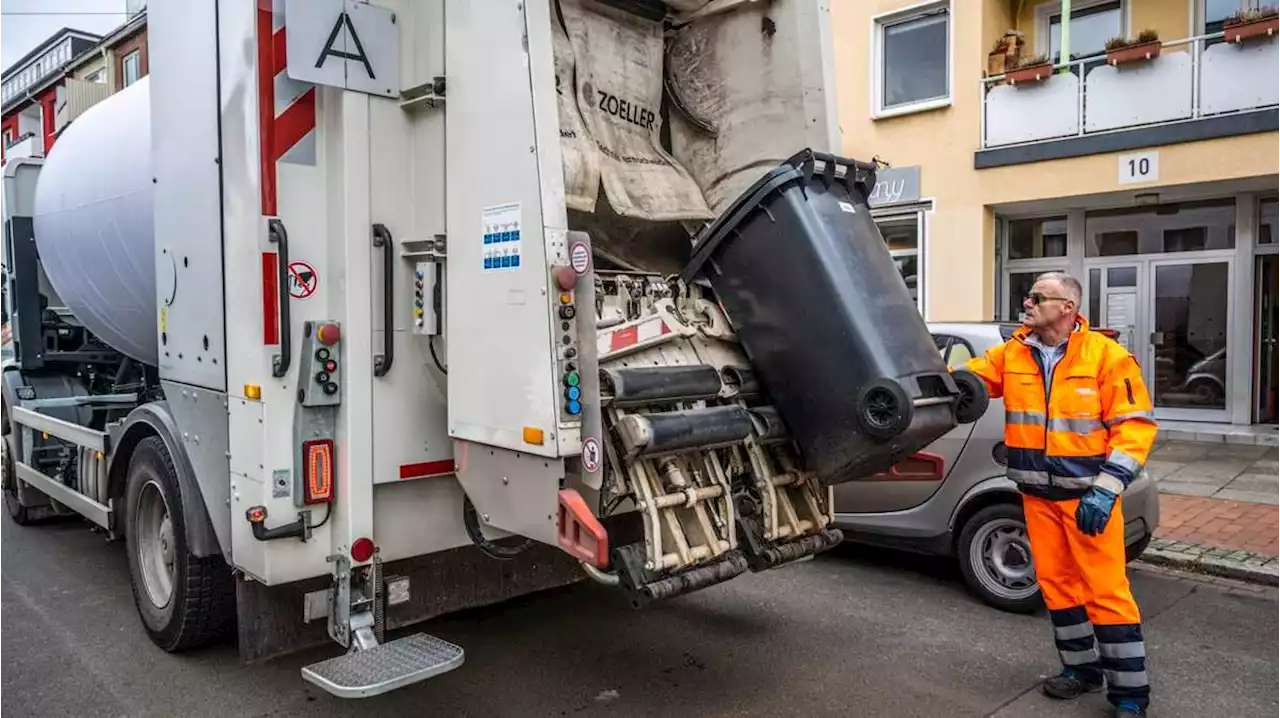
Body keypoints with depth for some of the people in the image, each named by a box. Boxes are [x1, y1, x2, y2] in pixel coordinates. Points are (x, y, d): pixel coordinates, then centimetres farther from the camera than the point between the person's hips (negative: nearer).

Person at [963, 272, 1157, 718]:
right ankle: (1083, 669, 32)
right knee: (1056, 583, 15)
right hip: (1038, 495, 5)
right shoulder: (1010, 355, 3)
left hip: (1089, 494, -5)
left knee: (1106, 590, -3)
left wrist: (1106, 489, -19)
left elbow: (1135, 425, -12)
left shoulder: (1107, 356, -11)